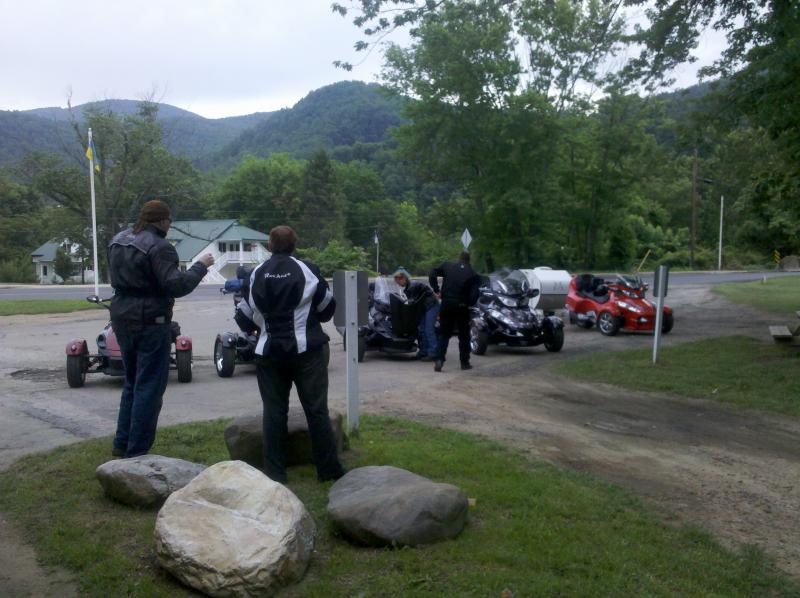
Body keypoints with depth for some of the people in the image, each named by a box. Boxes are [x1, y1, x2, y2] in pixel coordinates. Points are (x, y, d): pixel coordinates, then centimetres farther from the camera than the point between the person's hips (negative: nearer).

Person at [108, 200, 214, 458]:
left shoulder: (117, 241, 10)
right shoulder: (159, 247, -17)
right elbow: (177, 286, -23)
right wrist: (201, 265, -11)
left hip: (122, 319, 8)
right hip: (151, 322, -8)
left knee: (132, 382, 21)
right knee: (149, 387, 1)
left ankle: (122, 443, 28)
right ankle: (136, 452, 6)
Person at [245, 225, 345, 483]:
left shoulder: (257, 274, 1)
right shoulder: (306, 270, -7)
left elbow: (251, 313, 9)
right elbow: (327, 307, 1)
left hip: (269, 352, 3)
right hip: (306, 349, -2)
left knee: (274, 411, 9)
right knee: (316, 410, 4)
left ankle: (274, 472, 11)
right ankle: (328, 469, 11)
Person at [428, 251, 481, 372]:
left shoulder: (447, 266, 3)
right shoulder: (473, 275, -2)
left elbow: (432, 274, -1)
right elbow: (474, 294, -12)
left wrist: (436, 290, 4)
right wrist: (469, 304, 5)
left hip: (446, 305, 1)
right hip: (462, 307, -1)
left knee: (444, 334, 8)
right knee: (464, 336, 14)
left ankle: (439, 360, -8)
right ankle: (465, 362, 17)